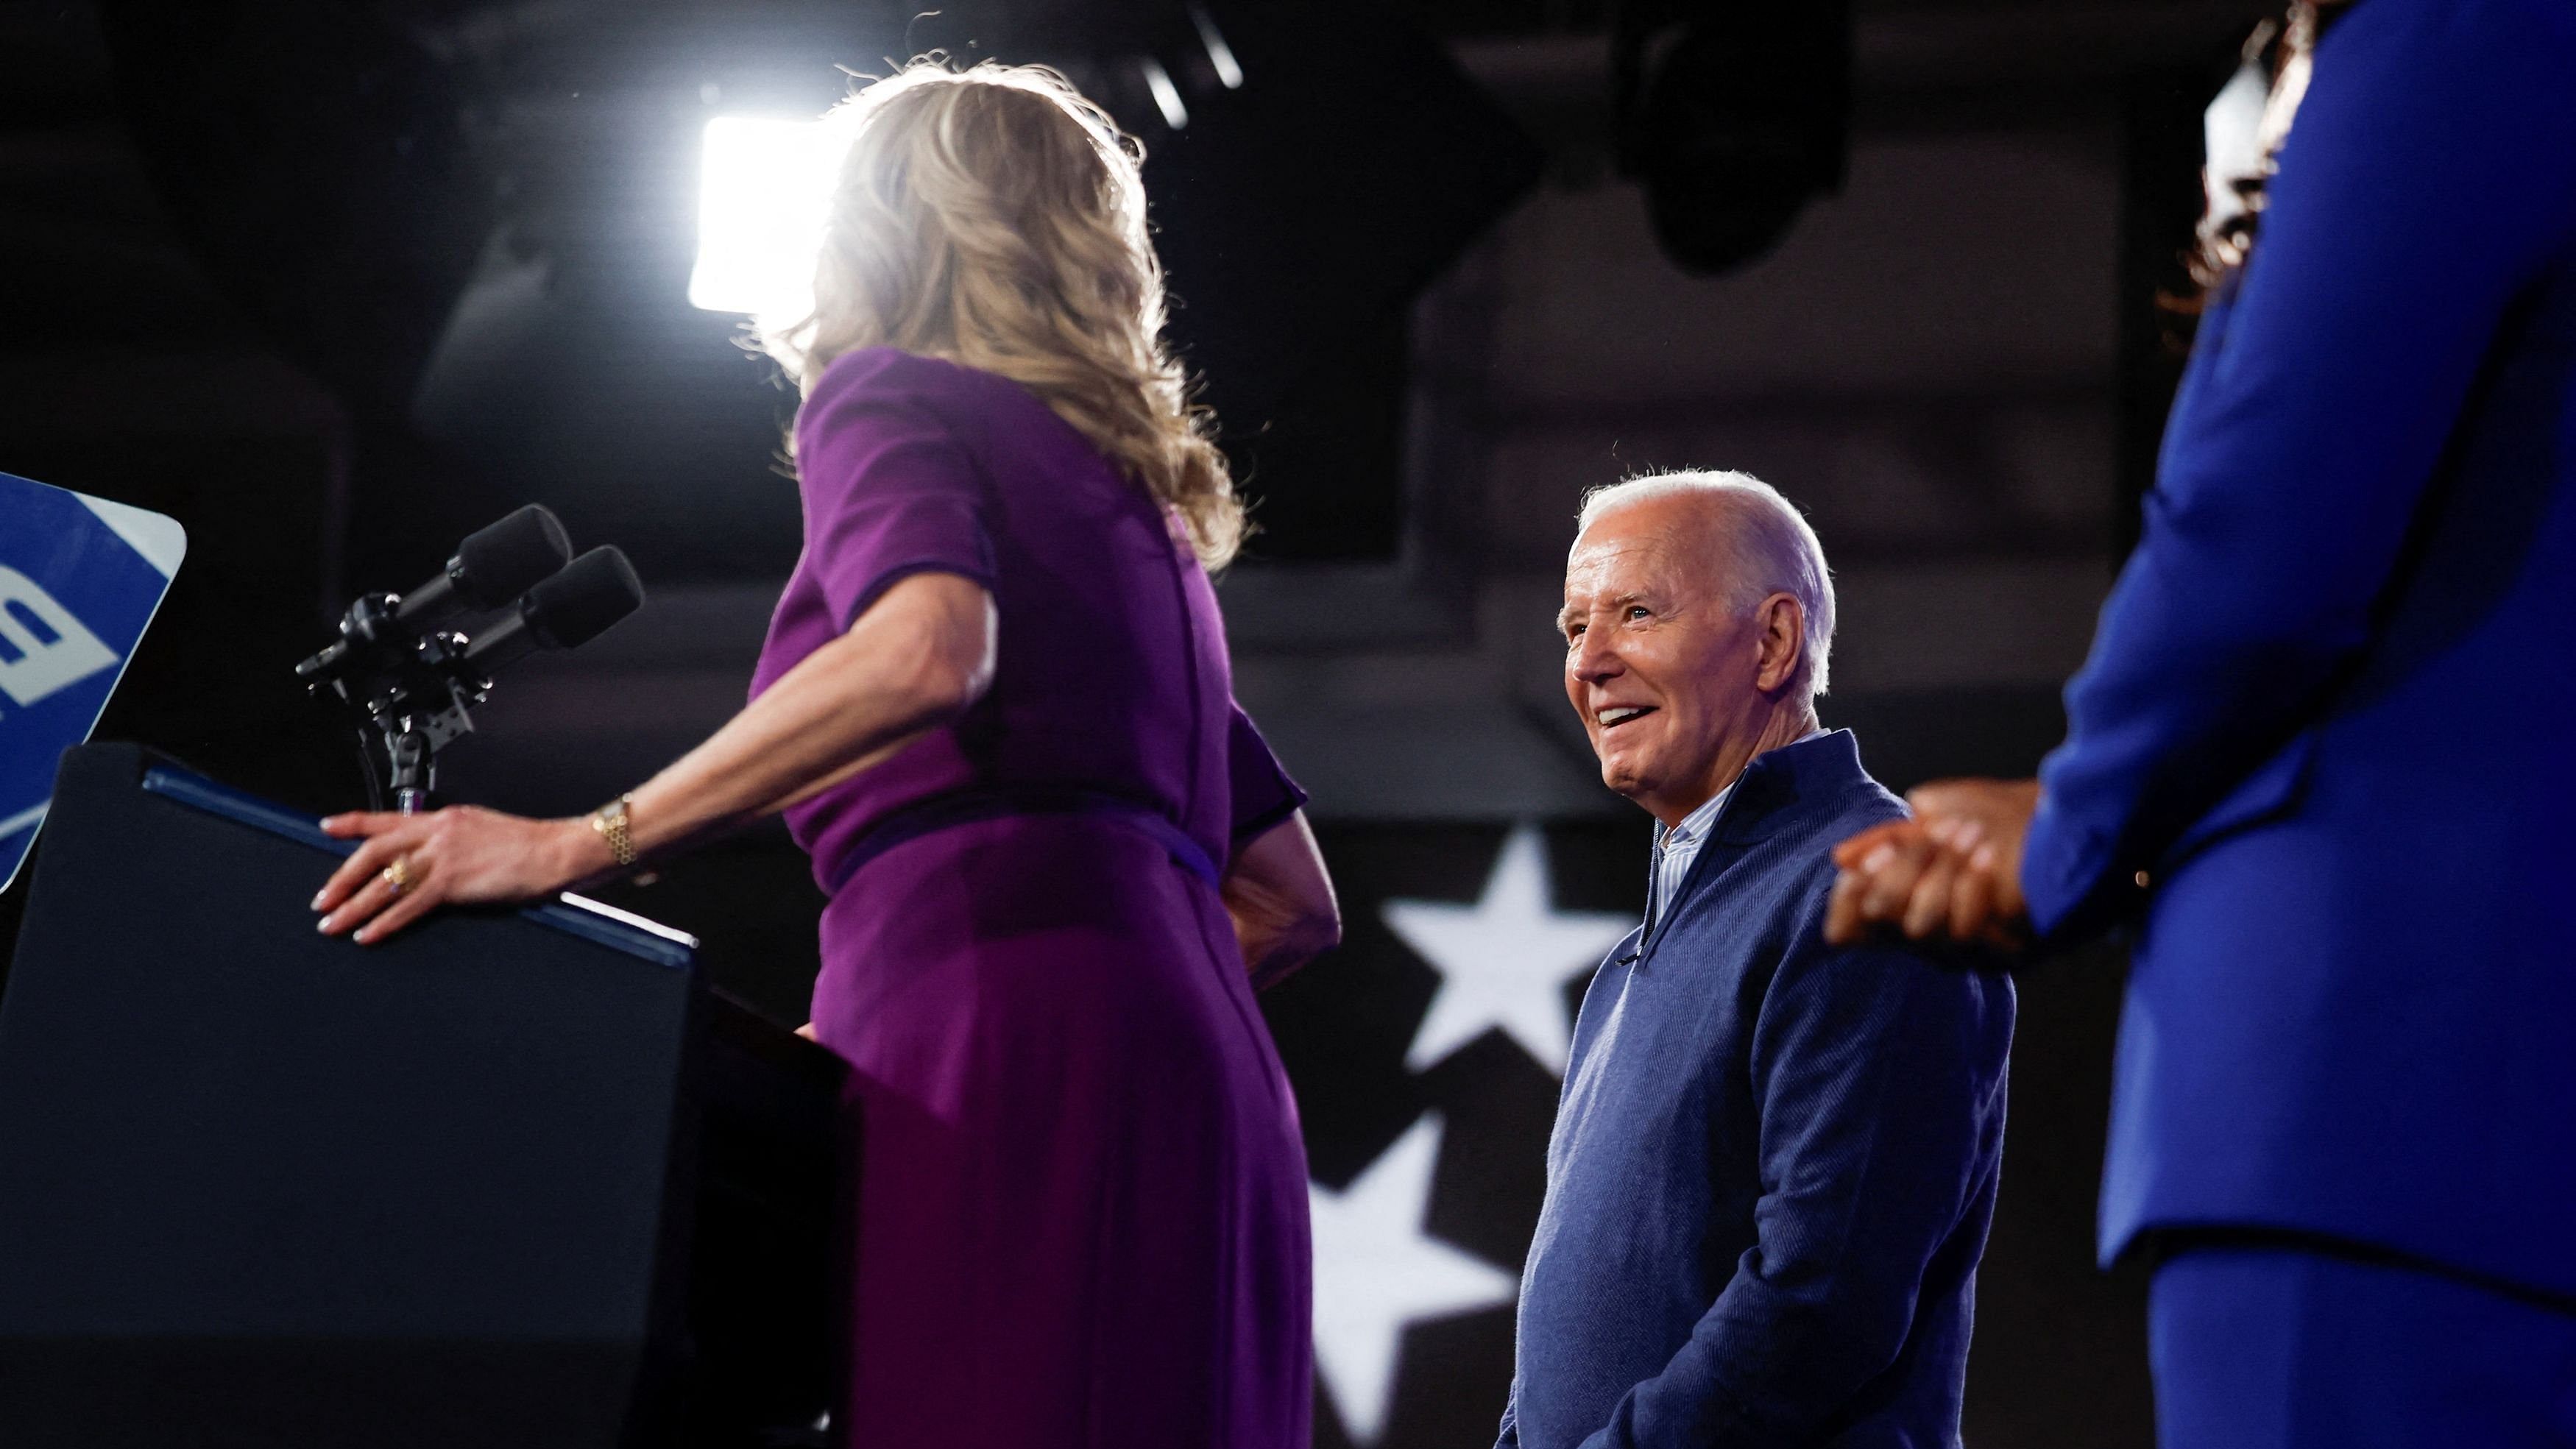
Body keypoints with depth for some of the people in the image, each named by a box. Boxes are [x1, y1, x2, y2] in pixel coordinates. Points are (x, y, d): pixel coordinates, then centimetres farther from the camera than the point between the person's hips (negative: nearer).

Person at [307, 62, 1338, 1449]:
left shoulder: (886, 398, 8)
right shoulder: (1140, 493, 31)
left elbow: (927, 651, -16)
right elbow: (1291, 898, 30)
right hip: (1200, 1078, 8)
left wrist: (577, 845, -14)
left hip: (1014, 1065, -8)